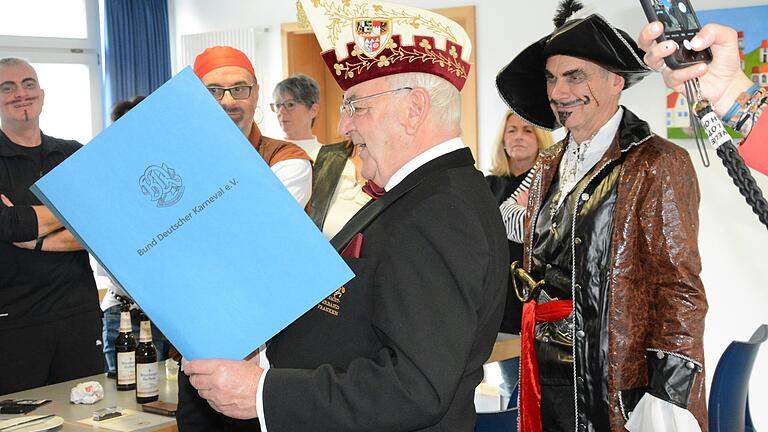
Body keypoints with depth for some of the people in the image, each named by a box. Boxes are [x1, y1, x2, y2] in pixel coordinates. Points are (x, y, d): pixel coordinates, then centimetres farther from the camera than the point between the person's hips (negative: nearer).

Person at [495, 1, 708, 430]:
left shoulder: (659, 165, -10)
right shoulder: (550, 166, 10)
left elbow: (680, 289, -13)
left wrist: (666, 397, -18)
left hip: (620, 387, -6)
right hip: (550, 378, 6)